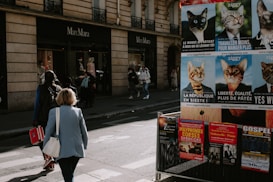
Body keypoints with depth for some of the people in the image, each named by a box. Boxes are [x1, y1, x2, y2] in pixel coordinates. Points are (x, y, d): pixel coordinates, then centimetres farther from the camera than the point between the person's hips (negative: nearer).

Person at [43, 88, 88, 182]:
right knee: (70, 174, 23)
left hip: (62, 151, -3)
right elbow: (84, 132, 4)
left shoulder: (54, 112, -8)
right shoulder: (78, 111, -1)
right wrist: (84, 146, 18)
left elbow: (49, 132, -5)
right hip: (77, 149, 3)